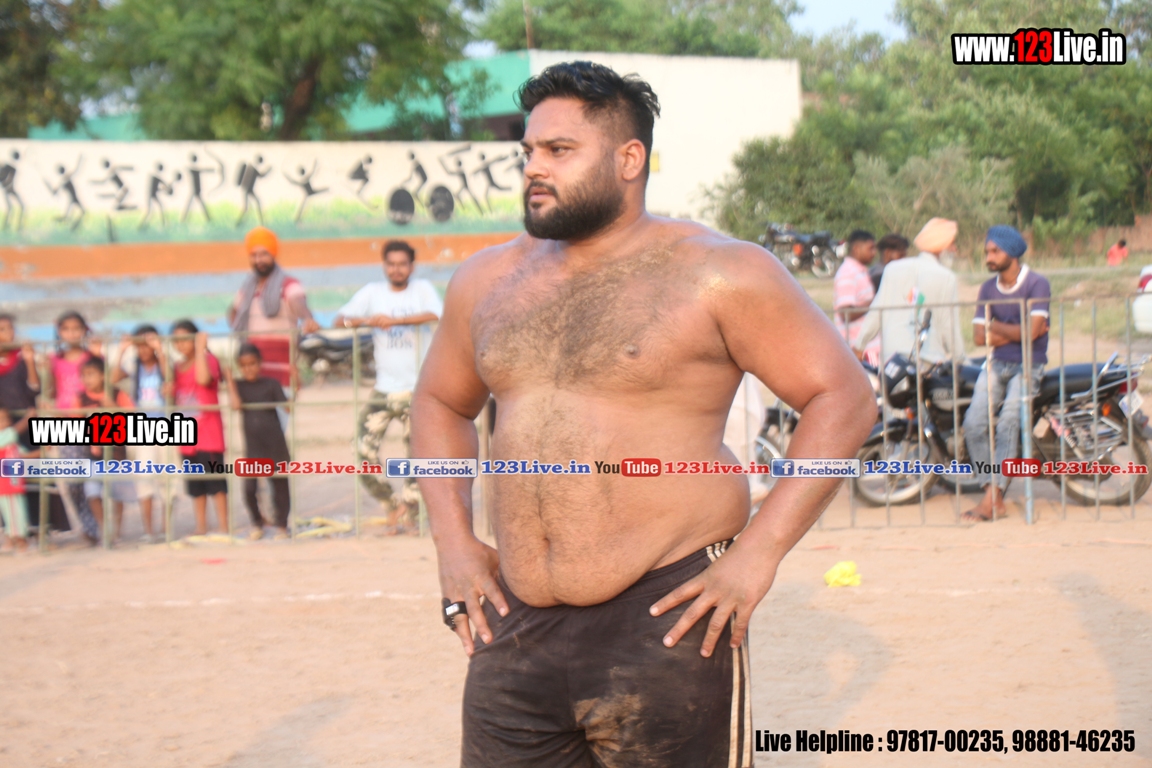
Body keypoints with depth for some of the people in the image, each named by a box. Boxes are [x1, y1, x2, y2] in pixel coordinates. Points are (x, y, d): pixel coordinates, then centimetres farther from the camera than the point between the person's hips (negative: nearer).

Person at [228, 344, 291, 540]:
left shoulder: (271, 384, -2)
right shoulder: (239, 385, 3)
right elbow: (236, 404, -16)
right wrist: (229, 379, -12)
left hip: (275, 445, -1)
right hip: (252, 445, 1)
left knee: (280, 485, 5)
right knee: (249, 488, -5)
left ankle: (282, 525, 19)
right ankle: (257, 523, 16)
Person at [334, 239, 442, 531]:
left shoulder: (423, 289, 2)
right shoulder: (372, 293, 8)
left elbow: (436, 314, -19)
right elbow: (339, 320, 0)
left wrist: (394, 320, -28)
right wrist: (365, 321, -21)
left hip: (418, 388, -2)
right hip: (384, 388, 2)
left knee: (417, 452, -4)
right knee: (365, 448, -8)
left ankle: (406, 508, 9)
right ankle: (389, 502, 9)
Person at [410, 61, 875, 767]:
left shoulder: (717, 274, -4)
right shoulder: (488, 282, 12)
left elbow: (845, 397, -5)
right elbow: (441, 402, 27)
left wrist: (758, 554, -12)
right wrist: (453, 538, 12)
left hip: (667, 622, -5)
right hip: (516, 626, 5)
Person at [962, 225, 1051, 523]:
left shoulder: (1037, 284, -6)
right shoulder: (988, 289, 10)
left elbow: (1031, 331, -17)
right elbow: (979, 337, 3)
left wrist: (996, 326, -3)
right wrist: (1016, 332, -8)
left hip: (1028, 366, -5)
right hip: (996, 364, 5)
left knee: (1007, 424, -24)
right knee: (974, 424, -16)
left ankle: (992, 499, -25)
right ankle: (992, 493, -10)